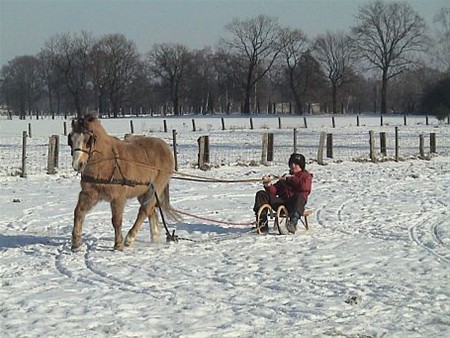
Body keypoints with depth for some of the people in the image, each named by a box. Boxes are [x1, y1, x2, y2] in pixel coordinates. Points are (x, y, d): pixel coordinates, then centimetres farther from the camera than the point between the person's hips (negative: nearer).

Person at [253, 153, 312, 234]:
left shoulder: (306, 176, 17)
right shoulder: (285, 176, 31)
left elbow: (304, 187, -8)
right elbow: (274, 191, 17)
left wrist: (290, 179, -5)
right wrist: (268, 185, -4)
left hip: (294, 204, -5)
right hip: (282, 202, 5)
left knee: (300, 196, -39)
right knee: (261, 194, -11)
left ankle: (293, 223, -59)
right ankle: (262, 224, -24)